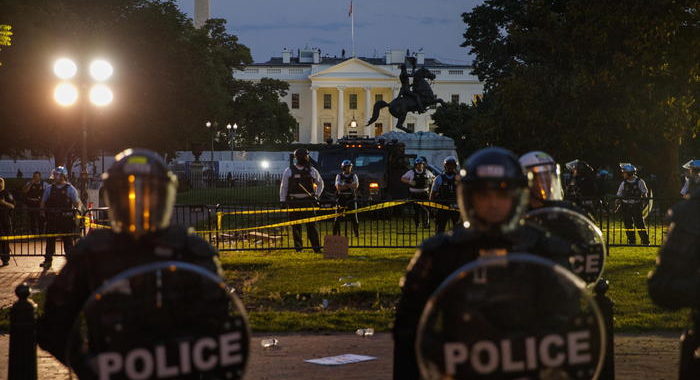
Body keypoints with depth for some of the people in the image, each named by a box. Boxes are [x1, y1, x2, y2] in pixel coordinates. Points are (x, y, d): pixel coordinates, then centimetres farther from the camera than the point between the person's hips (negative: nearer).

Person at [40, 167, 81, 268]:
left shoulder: (70, 189, 1)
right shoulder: (49, 189, 10)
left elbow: (76, 203, 2)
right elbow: (43, 203, 13)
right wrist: (43, 211, 3)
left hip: (66, 219, -3)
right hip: (52, 219, 3)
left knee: (68, 240, 2)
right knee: (50, 239, 5)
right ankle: (47, 260, 13)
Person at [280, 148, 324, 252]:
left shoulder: (312, 170, 7)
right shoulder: (289, 171, 2)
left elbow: (320, 183, 21)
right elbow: (283, 186, 5)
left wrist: (316, 195, 10)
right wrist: (282, 201, 0)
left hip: (308, 202, 1)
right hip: (294, 202, -1)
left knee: (311, 225, -4)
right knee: (296, 226, 2)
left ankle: (316, 247, -4)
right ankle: (298, 247, 10)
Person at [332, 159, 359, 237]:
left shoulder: (353, 176, 7)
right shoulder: (339, 176, 4)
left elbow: (356, 185, -10)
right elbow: (338, 187, -11)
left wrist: (344, 185, -14)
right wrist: (350, 186, -10)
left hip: (351, 199, 1)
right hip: (341, 198, -1)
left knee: (354, 218, -3)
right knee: (337, 218, -3)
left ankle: (357, 233, 6)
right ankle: (335, 234, 2)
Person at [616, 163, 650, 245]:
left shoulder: (639, 182, -1)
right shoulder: (623, 183, 8)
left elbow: (645, 193, 1)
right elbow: (619, 195, 12)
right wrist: (617, 205, 0)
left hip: (637, 207, -4)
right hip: (626, 207, 4)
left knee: (640, 224, -6)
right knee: (628, 225, 3)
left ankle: (645, 241, 0)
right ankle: (632, 242, 12)